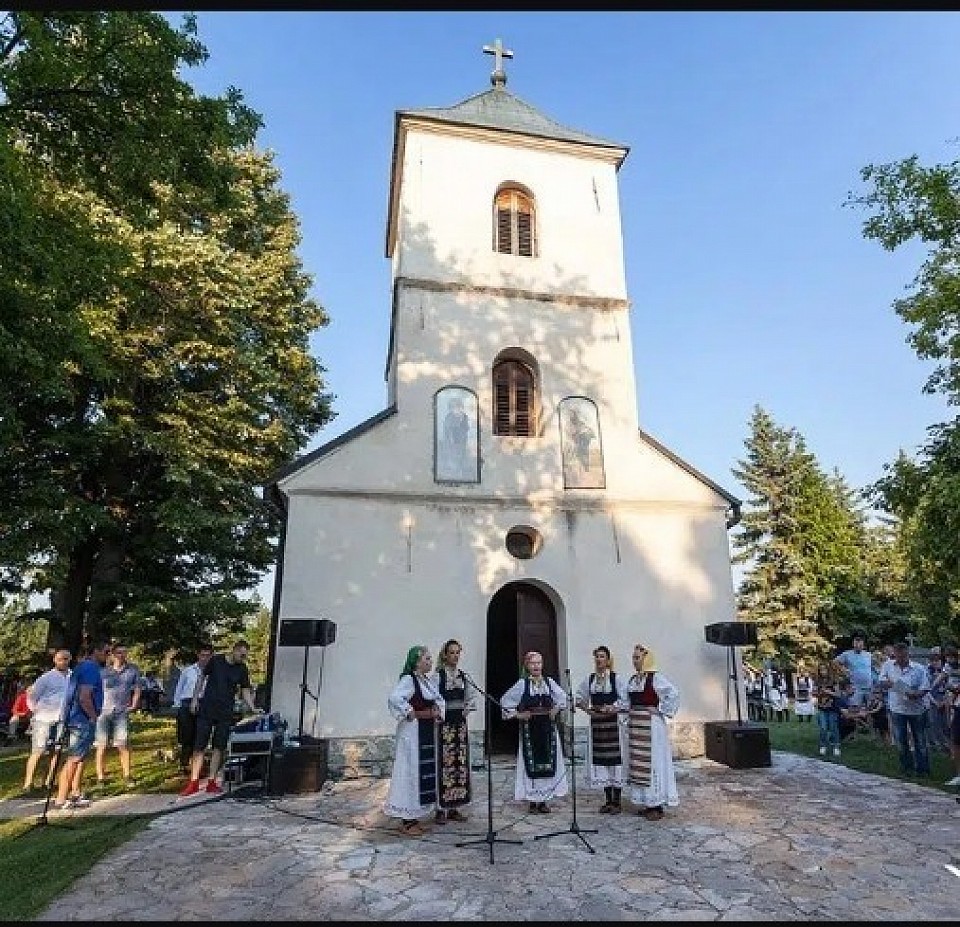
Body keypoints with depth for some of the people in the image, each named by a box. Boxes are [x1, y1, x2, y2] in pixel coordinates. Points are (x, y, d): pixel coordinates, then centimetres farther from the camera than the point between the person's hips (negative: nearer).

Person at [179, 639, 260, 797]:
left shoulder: (242, 670, 1)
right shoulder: (215, 660, -4)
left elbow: (245, 691, 4)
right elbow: (202, 678, 7)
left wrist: (253, 708, -8)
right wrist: (195, 698, 1)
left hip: (225, 714, 1)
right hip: (206, 710, -1)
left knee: (219, 747, 3)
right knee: (199, 746, 1)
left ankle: (211, 782, 11)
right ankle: (193, 782, 8)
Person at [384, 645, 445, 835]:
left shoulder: (427, 680, 11)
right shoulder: (408, 679, -15)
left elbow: (439, 700, 24)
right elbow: (394, 698, -33)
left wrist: (438, 712, 5)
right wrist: (411, 714, -22)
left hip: (428, 733, 9)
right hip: (413, 732, -9)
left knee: (425, 773, 13)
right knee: (411, 772, -2)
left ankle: (413, 817, 25)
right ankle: (406, 821, 10)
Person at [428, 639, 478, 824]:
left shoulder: (463, 676, 9)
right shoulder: (437, 676, -8)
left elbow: (474, 696, 19)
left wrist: (468, 708, 5)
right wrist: (438, 714, -15)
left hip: (460, 724, 6)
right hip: (444, 725, -6)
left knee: (461, 764, 8)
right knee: (444, 765, -5)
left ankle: (454, 807, 19)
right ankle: (441, 809, 5)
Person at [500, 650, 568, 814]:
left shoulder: (549, 682, 2)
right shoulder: (522, 683, -6)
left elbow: (563, 697, 17)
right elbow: (505, 701, -4)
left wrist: (556, 709, 4)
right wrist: (516, 715, -8)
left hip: (547, 728, 3)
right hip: (529, 729, -3)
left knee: (548, 762, 6)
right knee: (531, 763, 1)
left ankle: (544, 800, 19)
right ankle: (533, 801, 13)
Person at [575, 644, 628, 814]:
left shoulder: (617, 678, -7)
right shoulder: (589, 679, 6)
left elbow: (625, 701, -10)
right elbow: (579, 697, 15)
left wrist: (612, 709, -18)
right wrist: (586, 709, -1)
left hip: (614, 723, -4)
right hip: (596, 723, 5)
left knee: (615, 759, -2)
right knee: (601, 759, 8)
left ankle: (616, 801, 10)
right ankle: (608, 800, 20)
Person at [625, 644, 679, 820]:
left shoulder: (655, 677, -11)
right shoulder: (633, 679, 12)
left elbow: (673, 693, -21)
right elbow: (628, 700, 26)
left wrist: (662, 711, -16)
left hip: (651, 724, -8)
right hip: (636, 724, 8)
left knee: (652, 761, -3)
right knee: (638, 762, 10)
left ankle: (657, 805, 5)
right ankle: (646, 802, 20)